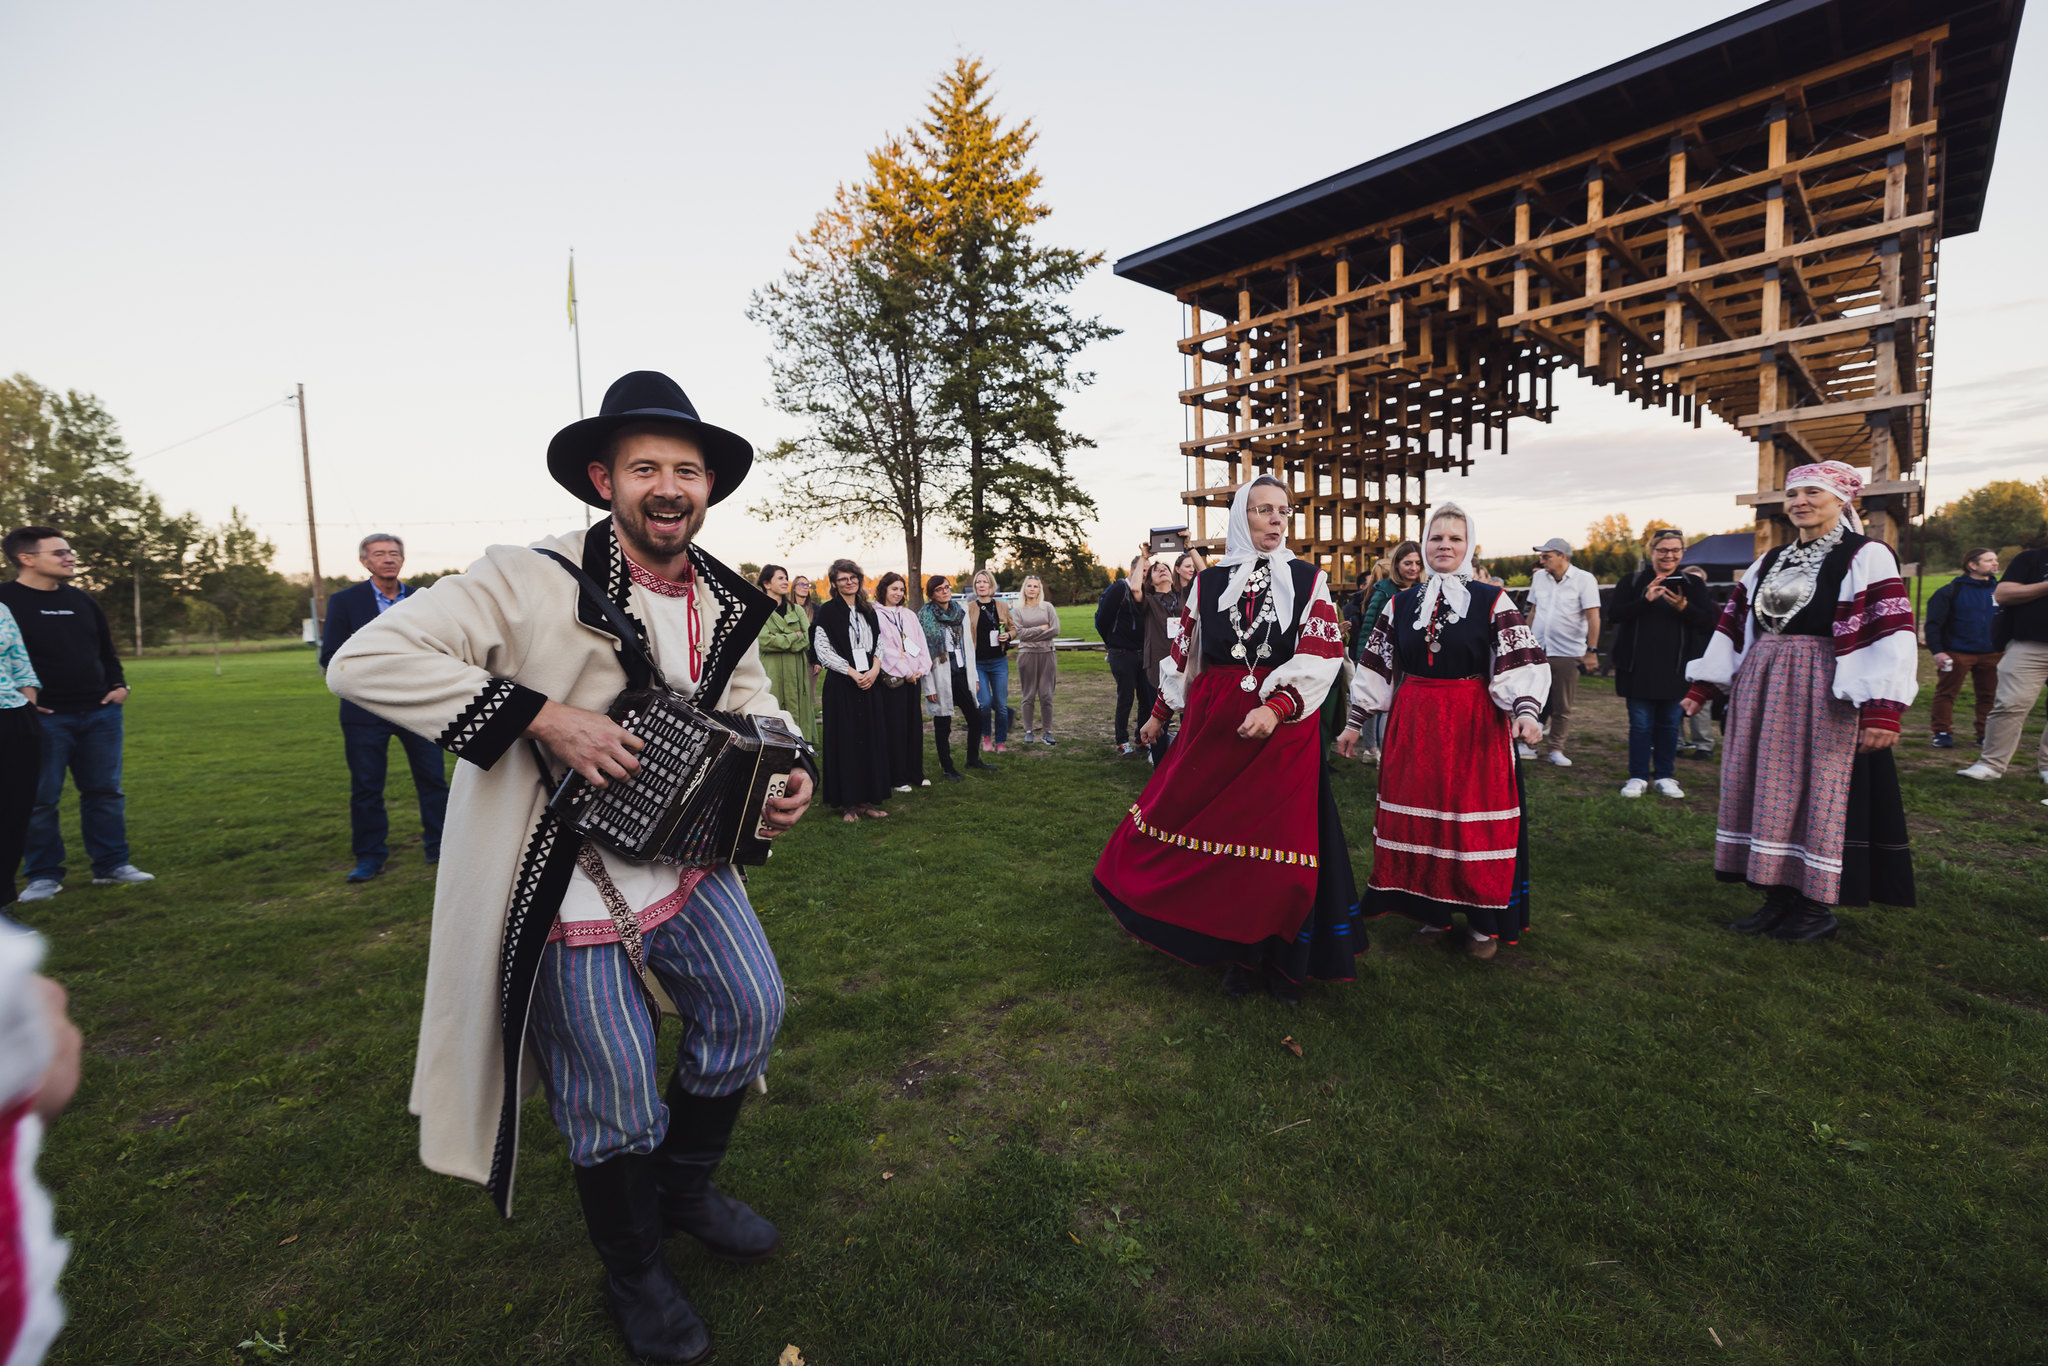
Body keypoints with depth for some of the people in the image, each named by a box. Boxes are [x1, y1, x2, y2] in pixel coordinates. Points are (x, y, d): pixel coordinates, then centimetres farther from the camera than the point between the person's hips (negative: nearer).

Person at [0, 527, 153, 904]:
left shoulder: (81, 600, 13)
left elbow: (106, 649, 21)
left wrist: (118, 684, 8)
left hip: (100, 714, 5)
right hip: (43, 718, -5)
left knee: (105, 791, 9)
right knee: (40, 798, 2)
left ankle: (111, 865, 18)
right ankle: (43, 875, 15)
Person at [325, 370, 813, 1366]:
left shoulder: (725, 603, 1)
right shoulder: (533, 583, -20)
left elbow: (750, 702, 15)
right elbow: (364, 661, -24)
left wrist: (783, 770, -6)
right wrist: (541, 715, -31)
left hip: (686, 860, 6)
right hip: (572, 890, -6)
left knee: (751, 1013, 13)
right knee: (616, 1100, 7)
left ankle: (686, 1187, 43)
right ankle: (633, 1274, 39)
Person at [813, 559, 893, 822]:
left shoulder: (868, 610, 13)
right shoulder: (827, 611, -2)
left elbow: (879, 643, 13)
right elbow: (822, 649, -9)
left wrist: (874, 670, -6)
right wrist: (853, 672, -14)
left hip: (870, 682, 5)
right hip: (841, 684, -5)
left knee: (871, 738, 5)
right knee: (845, 740, -1)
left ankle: (867, 800, 14)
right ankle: (847, 803, 7)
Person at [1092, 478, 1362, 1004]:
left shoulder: (1308, 579, 2)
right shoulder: (1209, 581, 7)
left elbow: (1321, 654, -9)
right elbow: (1185, 650, 14)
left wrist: (1276, 708, -22)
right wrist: (1160, 713, 17)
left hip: (1286, 721, -1)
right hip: (1215, 721, 2)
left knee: (1279, 839, 2)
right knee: (1221, 833, 6)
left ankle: (1283, 958, 19)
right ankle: (1239, 954, 23)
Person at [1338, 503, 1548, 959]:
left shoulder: (1492, 601, 0)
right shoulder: (1400, 604, 8)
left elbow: (1522, 661, -7)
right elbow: (1376, 666, 10)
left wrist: (1525, 709, -23)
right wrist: (1355, 722, 9)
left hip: (1474, 725, -3)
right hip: (1413, 721, 3)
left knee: (1474, 820, 2)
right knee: (1416, 815, 5)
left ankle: (1484, 921, 18)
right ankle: (1432, 909, 22)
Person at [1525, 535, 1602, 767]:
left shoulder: (1584, 580, -6)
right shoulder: (1539, 577, 7)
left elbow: (1593, 617, -7)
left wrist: (1591, 651, -12)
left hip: (1568, 653, -3)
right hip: (1537, 651, 3)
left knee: (1562, 706, 4)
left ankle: (1557, 750, 14)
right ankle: (1529, 746, 13)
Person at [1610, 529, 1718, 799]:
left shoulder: (1691, 584, 8)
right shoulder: (1632, 582, 3)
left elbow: (1708, 622, 1)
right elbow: (1616, 614, -9)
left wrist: (1684, 608, -18)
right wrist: (1646, 599, -22)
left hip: (1676, 669, 2)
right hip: (1639, 667, -2)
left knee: (1670, 723, 8)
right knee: (1640, 723, 2)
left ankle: (1664, 776, 19)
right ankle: (1638, 777, 11)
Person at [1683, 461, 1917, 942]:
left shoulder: (1866, 557, -5)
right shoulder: (1770, 561, 13)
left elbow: (1892, 635, -13)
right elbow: (1733, 623, 15)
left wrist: (1883, 710, -23)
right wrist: (1703, 686, 11)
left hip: (1822, 697, -6)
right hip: (1761, 693, 6)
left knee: (1820, 792, 1)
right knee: (1766, 793, 8)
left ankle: (1817, 905, 14)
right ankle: (1779, 895, 18)